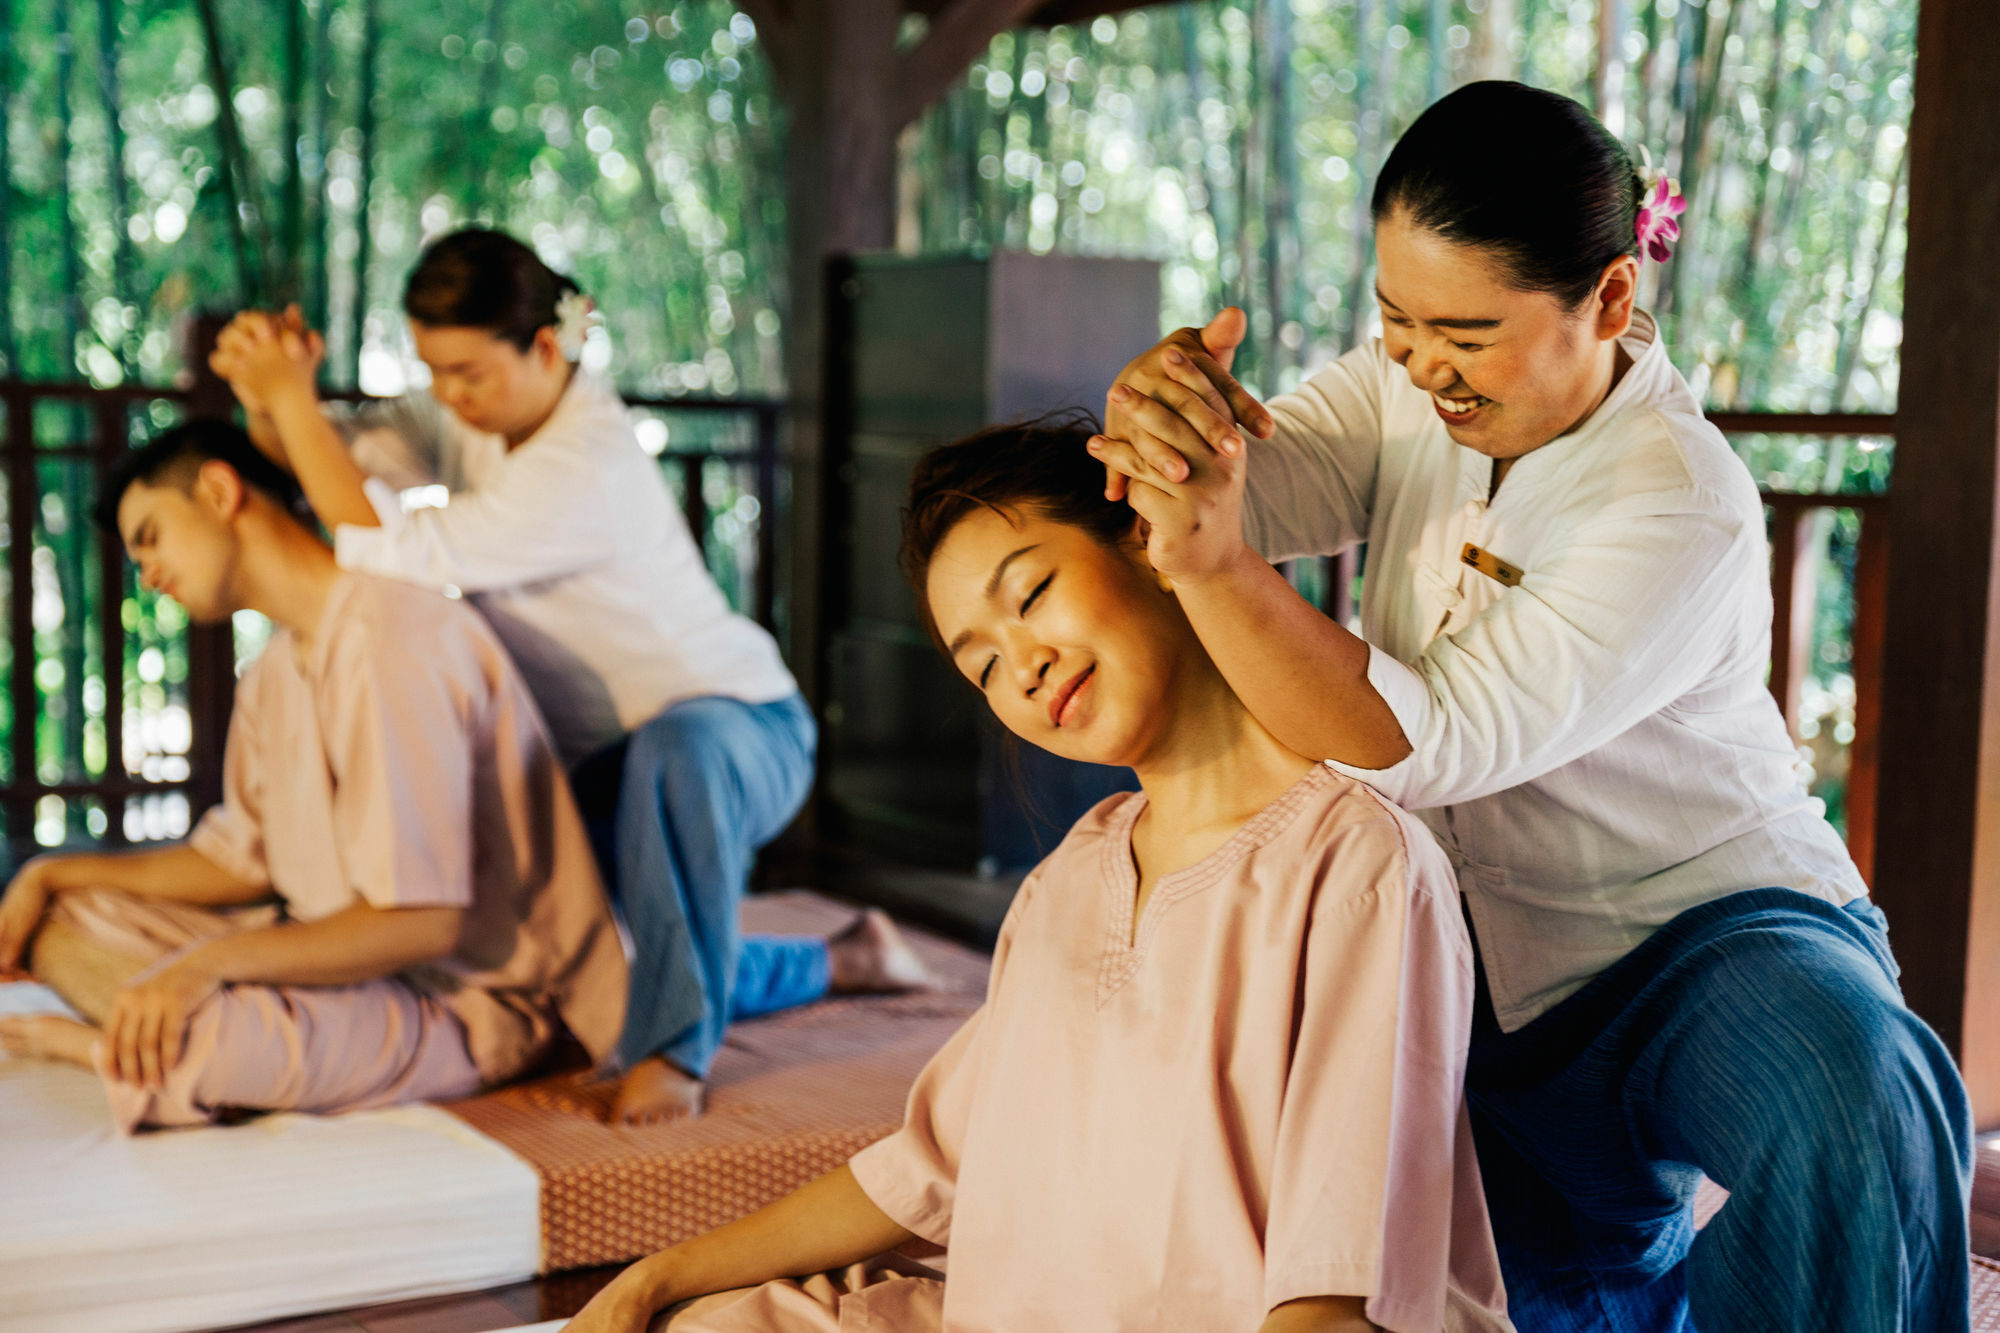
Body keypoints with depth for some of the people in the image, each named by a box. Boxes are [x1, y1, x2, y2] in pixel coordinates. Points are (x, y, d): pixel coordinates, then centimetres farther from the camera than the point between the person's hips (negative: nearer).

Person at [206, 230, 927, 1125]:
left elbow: (391, 556, -36)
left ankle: (675, 1050, -31)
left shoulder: (587, 470, -31)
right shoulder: (471, 414, -3)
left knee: (676, 749, -44)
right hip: (608, 760, 9)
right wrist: (269, 399, -26)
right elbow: (325, 461, -4)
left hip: (740, 731, -9)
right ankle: (839, 962, 35)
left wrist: (294, 401, -31)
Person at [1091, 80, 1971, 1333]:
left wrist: (1212, 562, -46)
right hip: (1494, 973, 7)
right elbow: (1241, 485, -19)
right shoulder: (1411, 391, -3)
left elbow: (1424, 746, -34)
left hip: (1712, 932, -6)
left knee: (1853, 1111, -36)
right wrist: (1164, 406, -44)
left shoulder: (1683, 510, -26)